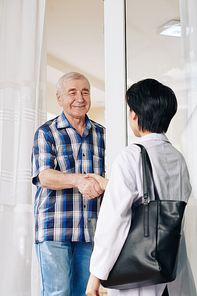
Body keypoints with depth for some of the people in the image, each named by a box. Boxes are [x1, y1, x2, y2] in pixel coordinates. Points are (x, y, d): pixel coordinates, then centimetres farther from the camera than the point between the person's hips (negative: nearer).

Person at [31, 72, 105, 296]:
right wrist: (77, 180, -31)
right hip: (54, 227, -4)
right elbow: (45, 177, -12)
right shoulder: (46, 133, 2)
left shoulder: (101, 134, 14)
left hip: (90, 228, 4)